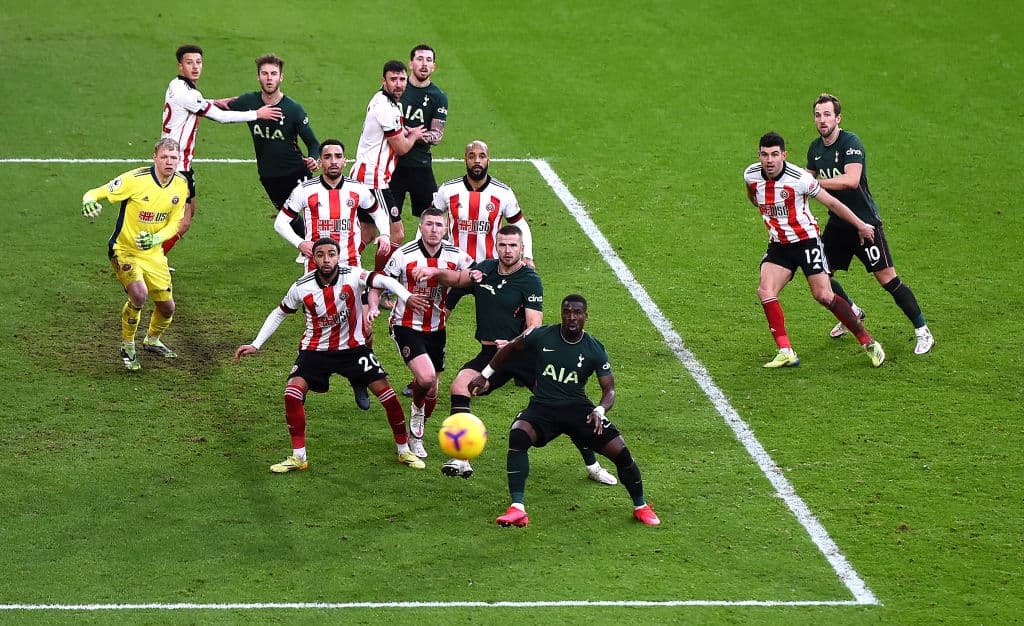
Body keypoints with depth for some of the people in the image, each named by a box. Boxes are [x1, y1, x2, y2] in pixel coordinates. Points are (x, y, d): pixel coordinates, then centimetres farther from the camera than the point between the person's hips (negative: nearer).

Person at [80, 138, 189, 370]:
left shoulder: (181, 184, -5)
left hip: (153, 253, 6)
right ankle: (127, 346, -6)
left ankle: (152, 340, 44)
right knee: (139, 293, -30)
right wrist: (89, 200, -45)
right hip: (124, 249, -6)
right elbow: (97, 193, -20)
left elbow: (174, 223, 2)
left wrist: (156, 238, -19)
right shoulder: (135, 179, -23)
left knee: (167, 306, 10)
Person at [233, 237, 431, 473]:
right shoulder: (302, 287, -12)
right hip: (315, 349, 1)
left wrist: (407, 297, -54)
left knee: (384, 390, -8)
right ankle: (298, 457, -5)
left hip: (353, 347, 0)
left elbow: (382, 280, -35)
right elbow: (279, 313, 4)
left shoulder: (352, 276, -18)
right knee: (292, 393, -19)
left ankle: (404, 450, 11)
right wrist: (256, 345, 0)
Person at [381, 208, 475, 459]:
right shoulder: (403, 255, -13)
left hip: (436, 328, 4)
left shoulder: (455, 255, -5)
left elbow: (475, 274, 2)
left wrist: (476, 276, -22)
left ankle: (416, 435, 35)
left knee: (431, 391, 11)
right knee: (426, 377, -26)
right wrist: (373, 307, -25)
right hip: (406, 326, -4)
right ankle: (417, 409, 8)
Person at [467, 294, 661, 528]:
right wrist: (484, 375, 15)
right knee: (518, 435, -34)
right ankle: (517, 509, -34)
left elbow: (609, 390, -2)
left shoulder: (595, 350, -4)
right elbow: (510, 349, 13)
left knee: (620, 451, -13)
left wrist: (600, 411, -24)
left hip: (578, 408, 1)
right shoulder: (541, 336, -5)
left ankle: (640, 507, 14)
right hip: (542, 407, -1)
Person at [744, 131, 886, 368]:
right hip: (778, 245, 5)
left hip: (806, 240, -5)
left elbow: (831, 202, -9)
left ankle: (868, 343, 2)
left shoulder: (799, 178, -20)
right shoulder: (751, 175, -6)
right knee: (765, 291, -16)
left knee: (823, 296, -11)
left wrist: (860, 225, -2)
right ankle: (786, 352, -13)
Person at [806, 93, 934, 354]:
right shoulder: (815, 148, 6)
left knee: (888, 280, -9)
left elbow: (851, 180, -32)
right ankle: (852, 312, 32)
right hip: (837, 223, 7)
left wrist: (816, 182, -28)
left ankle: (923, 332, 4)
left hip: (865, 222, -7)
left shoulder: (850, 143, -18)